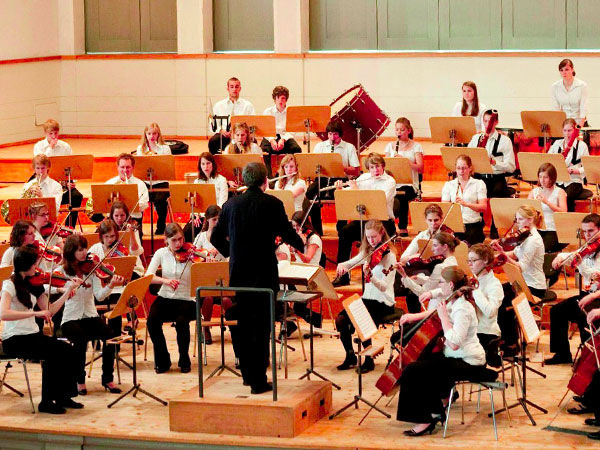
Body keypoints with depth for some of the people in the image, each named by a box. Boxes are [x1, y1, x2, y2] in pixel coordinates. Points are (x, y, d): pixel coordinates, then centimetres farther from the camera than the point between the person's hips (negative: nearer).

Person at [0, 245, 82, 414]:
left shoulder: (33, 284, 11)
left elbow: (49, 311, 12)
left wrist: (69, 290, 9)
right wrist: (35, 313, -30)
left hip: (33, 335, 7)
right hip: (14, 339, -7)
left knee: (67, 350, -15)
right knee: (53, 353, -25)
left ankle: (63, 397, -4)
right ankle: (47, 402, -13)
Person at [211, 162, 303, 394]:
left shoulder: (231, 205, 2)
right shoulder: (272, 204, -9)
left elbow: (216, 237, 8)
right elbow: (287, 233, -6)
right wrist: (302, 245, 15)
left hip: (239, 274, 4)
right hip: (264, 275, -4)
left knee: (243, 326, 16)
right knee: (262, 328, 1)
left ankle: (247, 374, 24)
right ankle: (258, 381, 0)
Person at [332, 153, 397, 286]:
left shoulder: (390, 182, -4)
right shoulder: (363, 178, 12)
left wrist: (356, 190, -17)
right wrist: (339, 189, -8)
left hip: (384, 221, -4)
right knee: (345, 231, -24)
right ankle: (342, 275, -18)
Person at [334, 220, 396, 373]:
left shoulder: (388, 255, -13)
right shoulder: (367, 253, 9)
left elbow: (384, 286, -22)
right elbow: (349, 263, 11)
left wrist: (370, 275, -41)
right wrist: (342, 265, -13)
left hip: (383, 303, -6)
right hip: (367, 298, 7)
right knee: (340, 319, -14)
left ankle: (369, 360, -5)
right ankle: (350, 357, 6)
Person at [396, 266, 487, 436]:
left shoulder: (463, 309, -22)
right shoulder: (452, 303, 9)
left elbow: (454, 343, -31)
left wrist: (443, 316, -24)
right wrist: (412, 317, 11)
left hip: (468, 364, -11)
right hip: (459, 357, 11)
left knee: (412, 371, -16)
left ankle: (425, 419, -6)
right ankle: (436, 410, 29)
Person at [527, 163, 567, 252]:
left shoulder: (559, 192, 2)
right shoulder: (534, 191, 12)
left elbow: (563, 212, -12)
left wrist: (547, 202, -22)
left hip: (552, 230, -3)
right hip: (536, 228, 3)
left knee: (544, 248, -30)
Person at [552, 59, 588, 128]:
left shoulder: (582, 85, -6)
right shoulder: (555, 86, 0)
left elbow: (583, 109, -9)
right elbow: (556, 109, 1)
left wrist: (580, 126, -18)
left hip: (579, 122, -1)